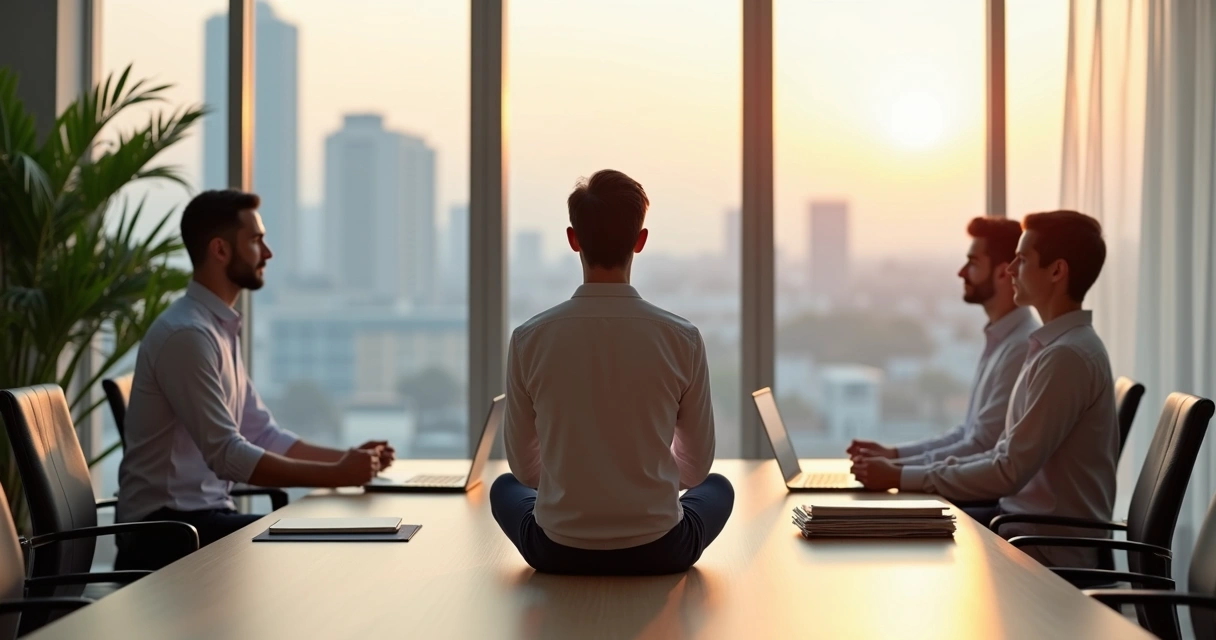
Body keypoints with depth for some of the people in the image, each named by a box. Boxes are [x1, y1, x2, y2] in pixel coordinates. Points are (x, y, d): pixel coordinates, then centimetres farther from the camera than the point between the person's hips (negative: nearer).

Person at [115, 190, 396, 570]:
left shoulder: (221, 329, 14)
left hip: (205, 515, 9)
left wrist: (346, 459, 1)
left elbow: (262, 434, 15)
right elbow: (226, 456, -23)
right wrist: (335, 475, -22)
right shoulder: (186, 333, -18)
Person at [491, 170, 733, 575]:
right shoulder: (683, 339, -11)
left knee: (504, 488, 34)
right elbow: (697, 466, 1)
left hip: (558, 554, 0)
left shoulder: (529, 339, -10)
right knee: (718, 488, 33)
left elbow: (523, 466, 1)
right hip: (659, 552, 0)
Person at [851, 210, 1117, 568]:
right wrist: (903, 464, 6)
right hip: (1027, 522, 9)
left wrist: (902, 478, -16)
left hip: (1050, 549, -9)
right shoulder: (1057, 346, 13)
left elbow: (1010, 472, -22)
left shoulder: (1067, 356, -19)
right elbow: (1007, 456, 14)